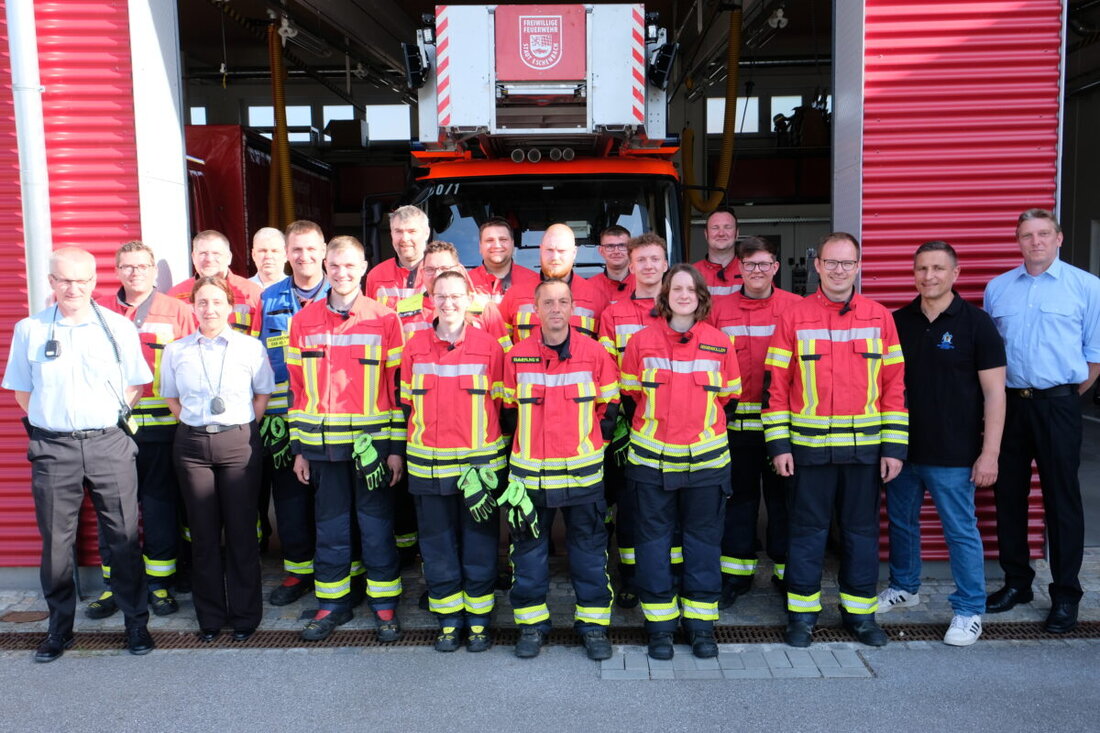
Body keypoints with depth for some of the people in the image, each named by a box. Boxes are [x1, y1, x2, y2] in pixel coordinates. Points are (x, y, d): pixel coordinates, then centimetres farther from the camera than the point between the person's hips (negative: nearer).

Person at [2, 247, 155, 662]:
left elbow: (136, 383, 8)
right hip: (52, 448, 1)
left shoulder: (119, 328, 2)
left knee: (123, 537, 5)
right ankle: (59, 627, 24)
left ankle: (135, 622, 17)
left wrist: (110, 419, 2)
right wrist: (50, 422, 4)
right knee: (56, 541, 8)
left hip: (109, 444, -1)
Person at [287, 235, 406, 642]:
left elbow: (398, 386, -2)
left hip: (372, 443, -3)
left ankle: (384, 603, 20)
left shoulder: (385, 320, -3)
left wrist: (397, 447, -6)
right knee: (330, 526, 12)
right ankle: (333, 602, 26)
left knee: (376, 525, 7)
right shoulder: (303, 321, 7)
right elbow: (297, 387, 9)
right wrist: (299, 448, 7)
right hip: (322, 443, 3)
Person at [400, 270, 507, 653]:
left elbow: (501, 405, 1)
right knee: (438, 545, 10)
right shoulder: (415, 347, 4)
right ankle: (448, 620, 24)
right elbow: (406, 403, 10)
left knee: (479, 545, 8)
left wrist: (491, 459, -3)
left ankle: (479, 618, 23)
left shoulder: (488, 345, -2)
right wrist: (406, 449, 6)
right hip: (429, 464, 2)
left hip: (480, 463, -2)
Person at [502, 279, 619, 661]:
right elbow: (507, 411, 10)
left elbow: (609, 409, 6)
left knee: (589, 550, 8)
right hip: (530, 472, 1)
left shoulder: (595, 353, -3)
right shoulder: (516, 357, -1)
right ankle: (531, 623, 24)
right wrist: (527, 443, 5)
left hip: (583, 472, -1)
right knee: (529, 548, 10)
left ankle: (593, 623, 22)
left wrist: (590, 442, 2)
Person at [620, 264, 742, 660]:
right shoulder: (642, 341, 0)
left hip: (706, 459, 1)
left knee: (703, 538, 9)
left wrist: (706, 428, 3)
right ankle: (660, 624, 18)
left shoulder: (720, 343, 3)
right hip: (651, 458, 0)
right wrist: (652, 425, 4)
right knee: (653, 538, 5)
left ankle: (701, 623, 22)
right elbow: (629, 396, 8)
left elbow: (729, 400, 10)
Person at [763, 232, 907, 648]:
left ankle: (859, 612, 26)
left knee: (861, 530, 11)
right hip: (809, 446, -1)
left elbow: (895, 385, 4)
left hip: (865, 447, 2)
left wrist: (894, 447, 0)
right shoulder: (794, 317, -1)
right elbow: (775, 384, -1)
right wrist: (778, 444, -6)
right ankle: (802, 613, 20)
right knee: (807, 530, 7)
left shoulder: (880, 318, 4)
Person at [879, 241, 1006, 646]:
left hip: (952, 454, -4)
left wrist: (989, 452, -13)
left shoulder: (976, 323, -6)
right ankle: (903, 587, 37)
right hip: (901, 447, 5)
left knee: (961, 531, 4)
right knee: (901, 521, 17)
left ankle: (970, 611, 19)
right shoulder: (898, 321, 4)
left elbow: (994, 391, -7)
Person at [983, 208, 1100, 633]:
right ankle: (1016, 583, 24)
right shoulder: (997, 288, 9)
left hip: (1057, 405, -3)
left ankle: (1065, 596, 13)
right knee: (1008, 495, 9)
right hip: (1009, 403, 3)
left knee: (1062, 499, 1)